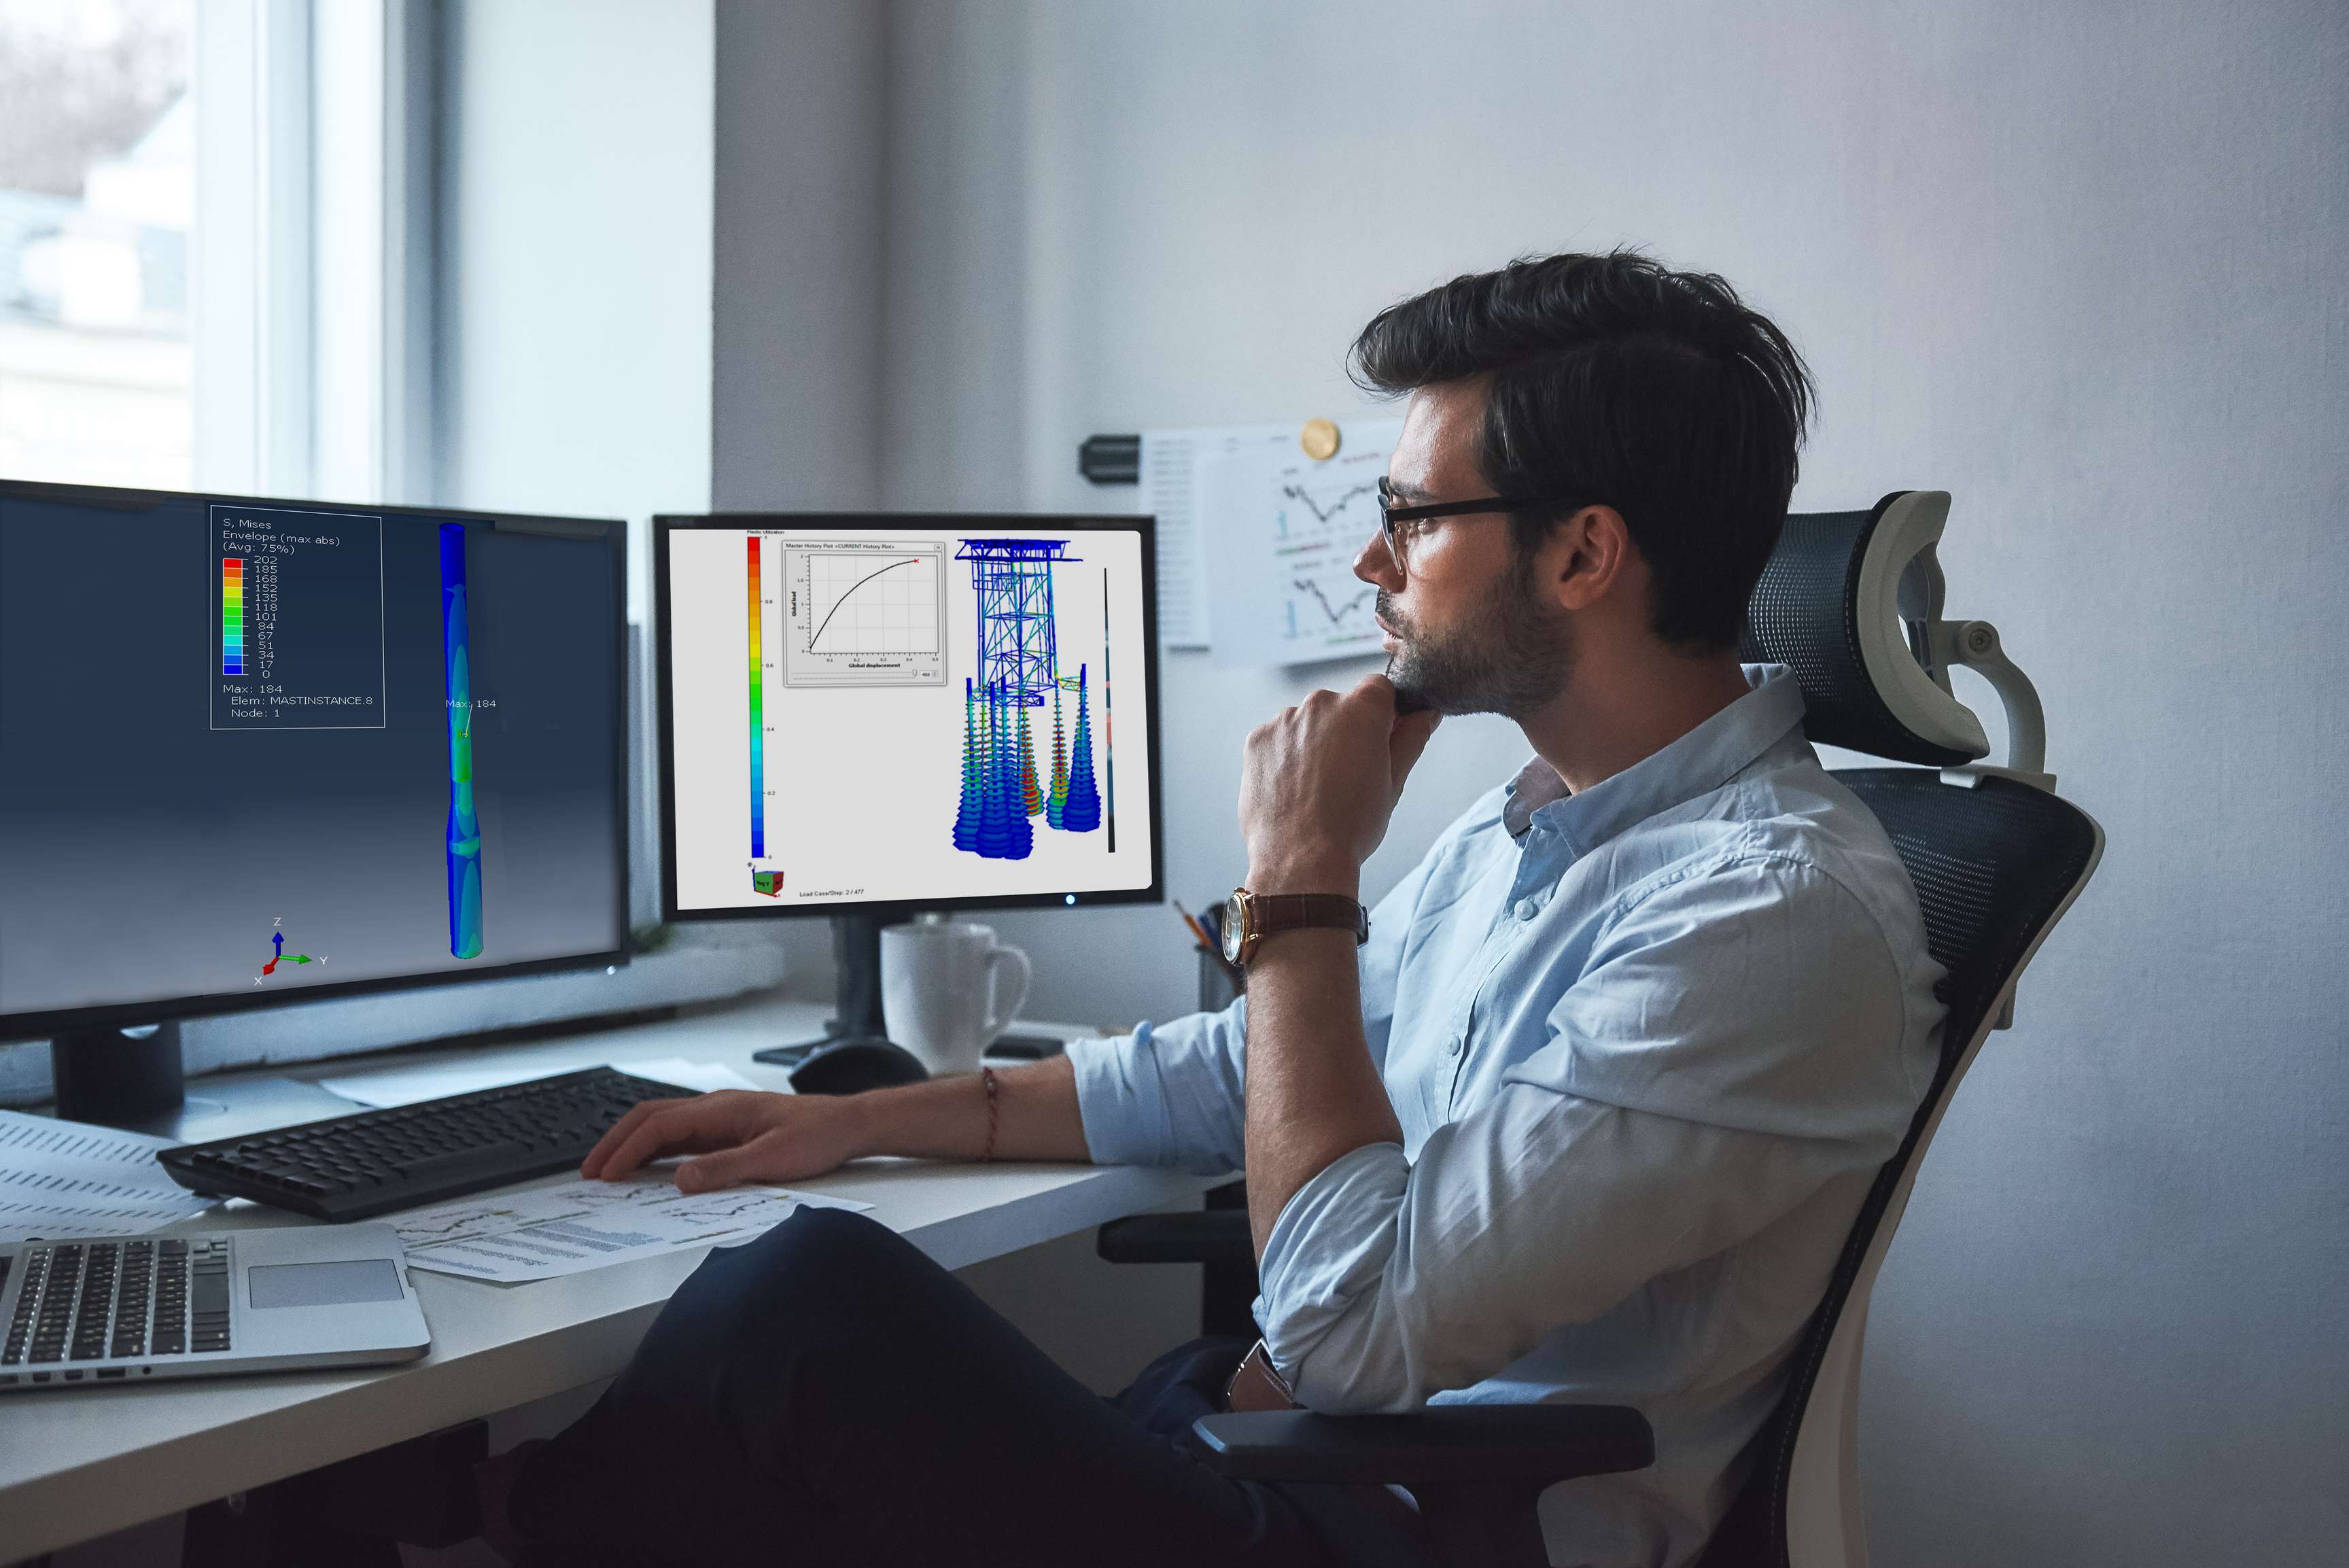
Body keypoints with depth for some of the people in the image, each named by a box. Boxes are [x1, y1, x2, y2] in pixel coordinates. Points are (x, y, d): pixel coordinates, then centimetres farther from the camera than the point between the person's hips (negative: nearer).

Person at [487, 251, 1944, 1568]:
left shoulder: (1778, 913, -20)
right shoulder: (1524, 830, 11)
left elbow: (1356, 1328, -25)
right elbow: (1235, 1073, 22)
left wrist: (1300, 884, -16)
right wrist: (858, 1118, 19)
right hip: (1279, 1424, 9)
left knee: (818, 1293, -18)